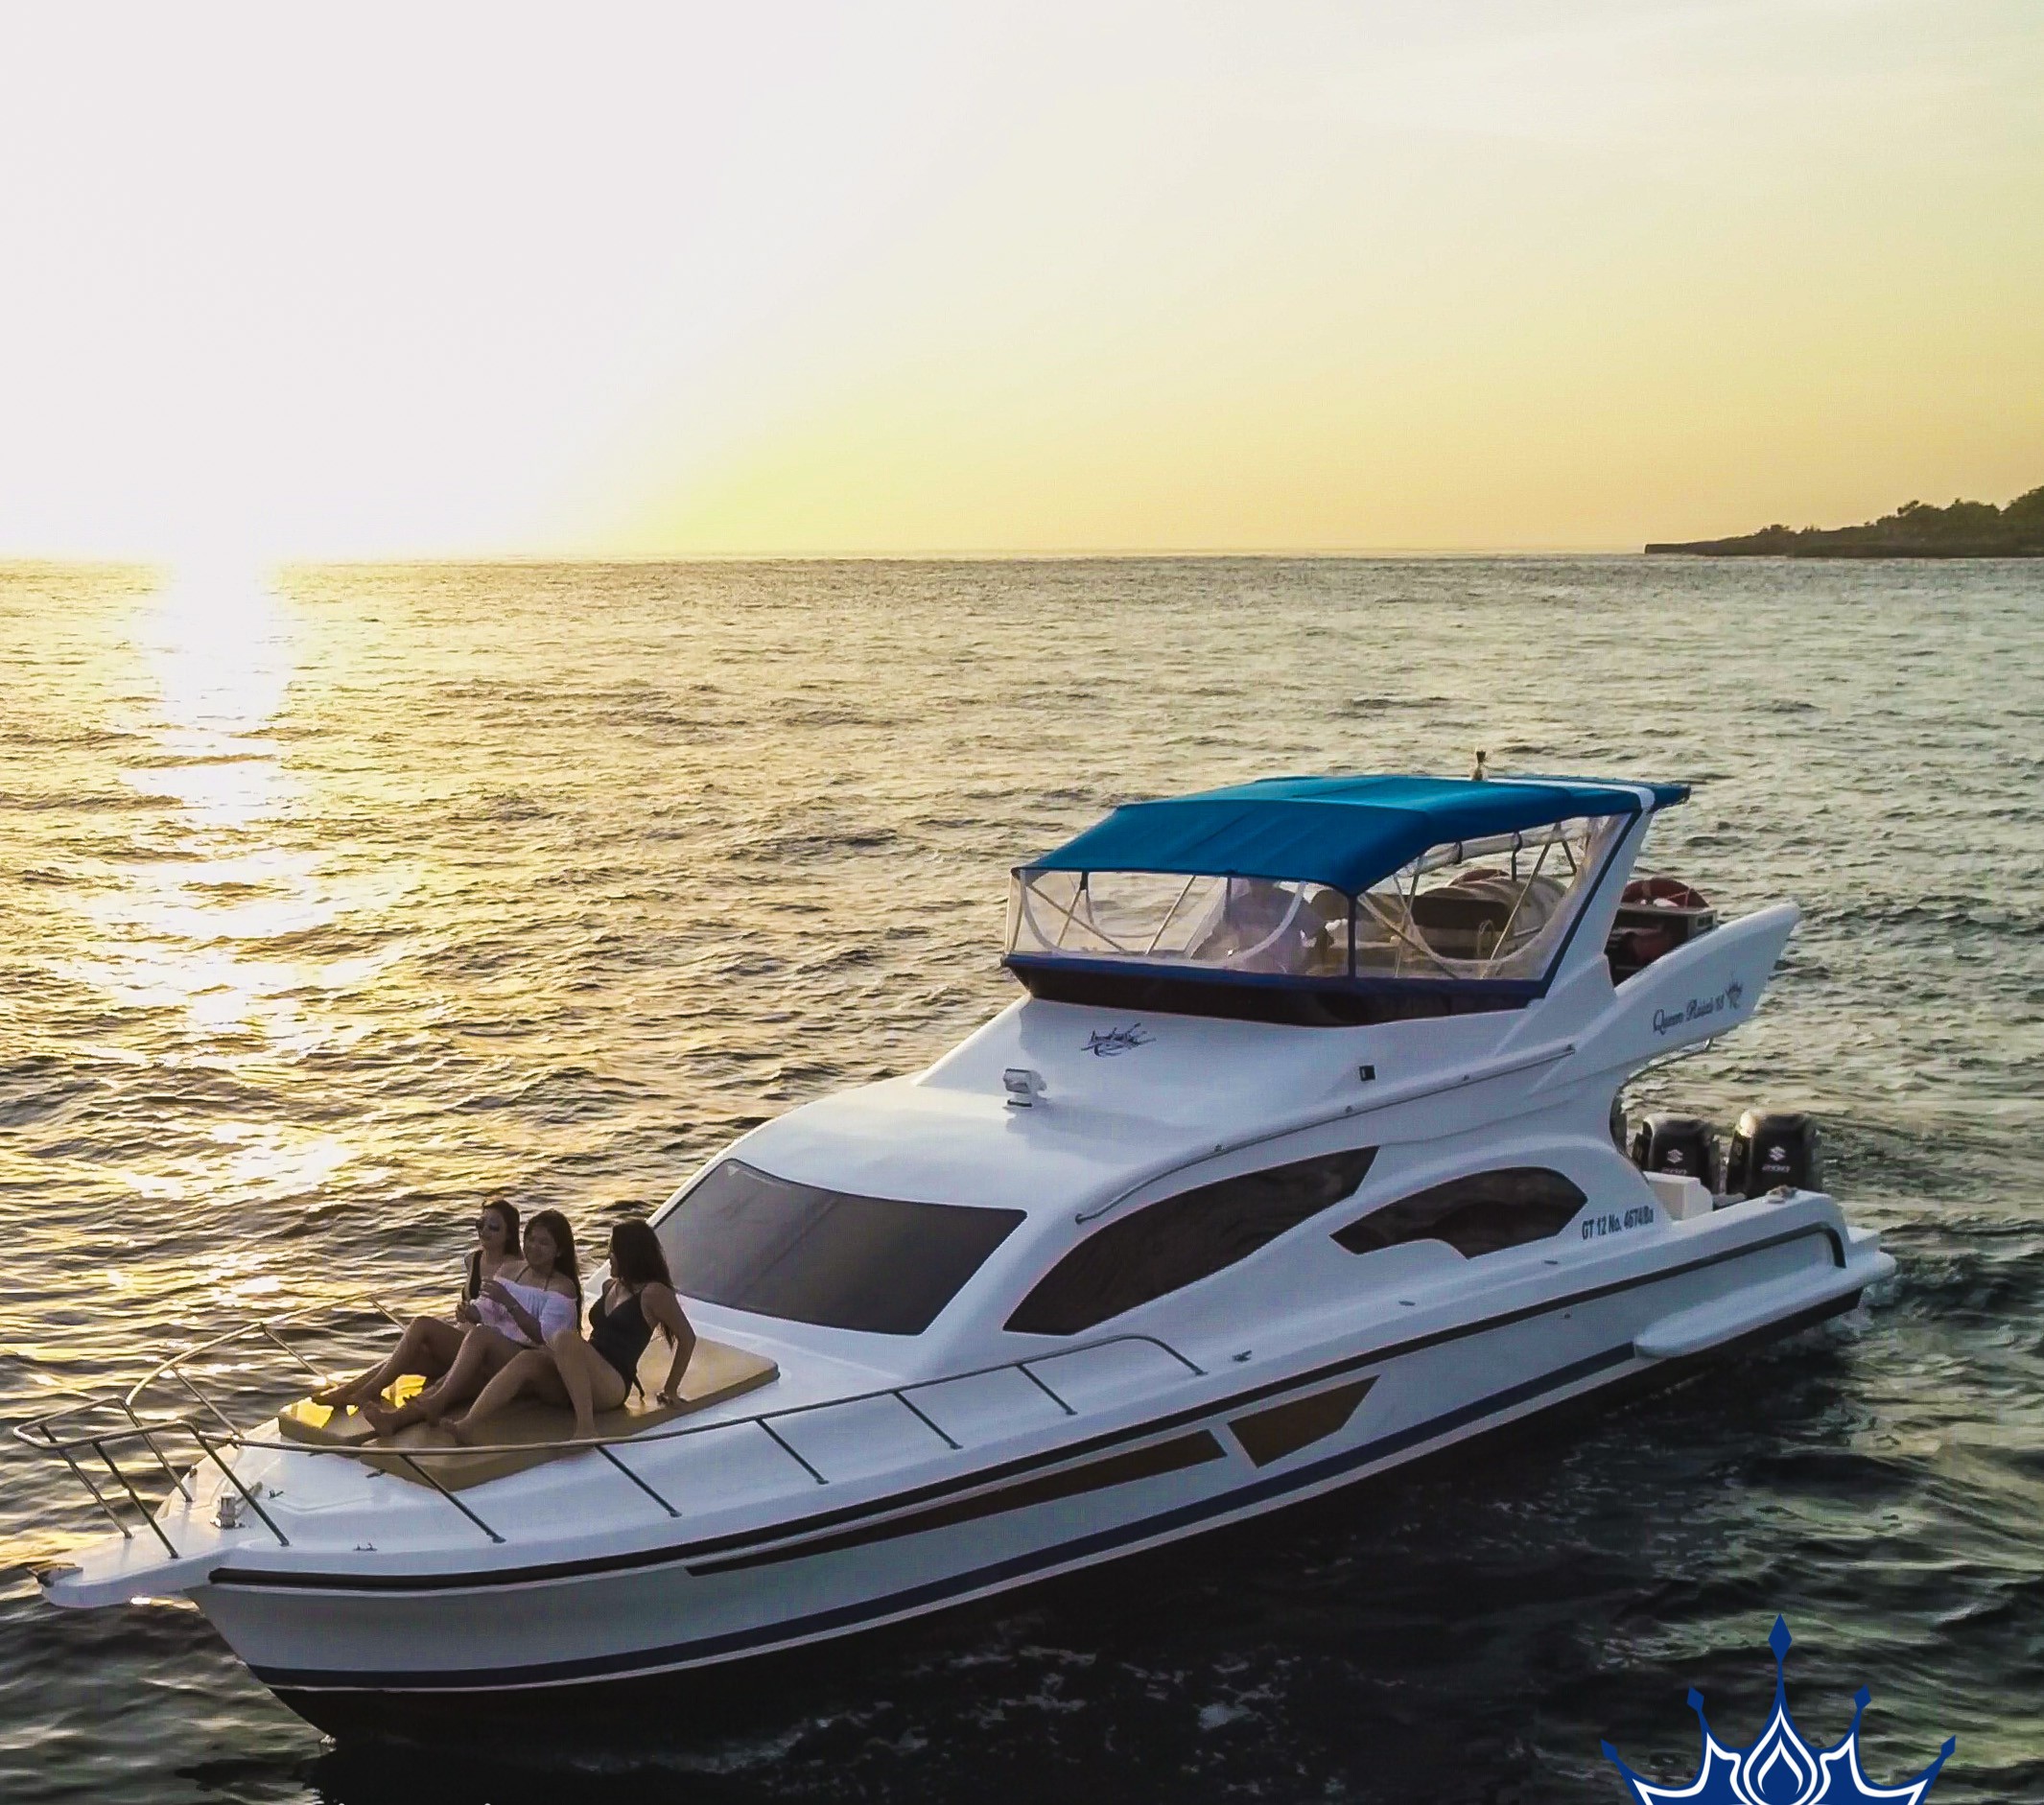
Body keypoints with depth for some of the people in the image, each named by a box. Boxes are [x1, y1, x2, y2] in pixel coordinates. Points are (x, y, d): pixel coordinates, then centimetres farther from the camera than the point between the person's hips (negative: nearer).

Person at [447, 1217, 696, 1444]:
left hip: (612, 1387, -7)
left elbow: (687, 1337, 0)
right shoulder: (610, 1287, 24)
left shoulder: (653, 1293, -1)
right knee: (526, 1360, -24)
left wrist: (671, 1390, 3)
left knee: (565, 1339, -35)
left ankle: (586, 1426, -47)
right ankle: (467, 1426, -48)